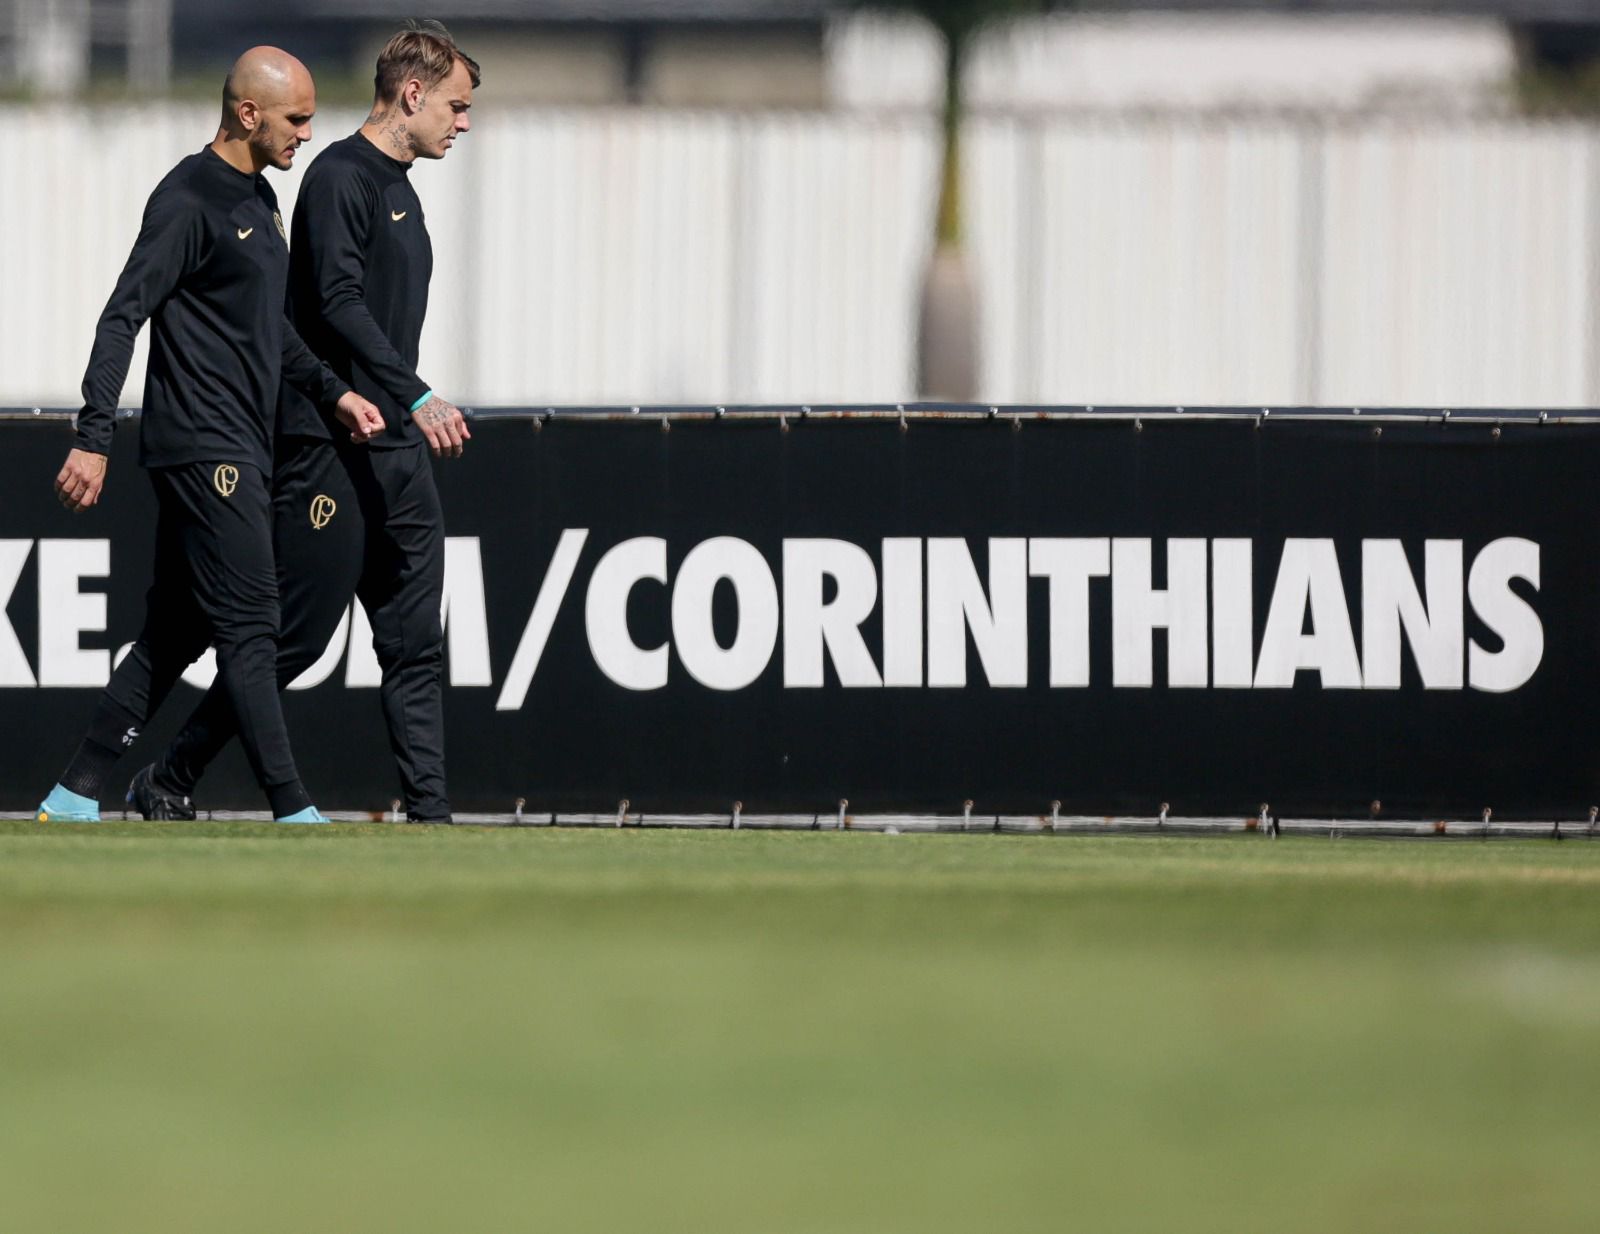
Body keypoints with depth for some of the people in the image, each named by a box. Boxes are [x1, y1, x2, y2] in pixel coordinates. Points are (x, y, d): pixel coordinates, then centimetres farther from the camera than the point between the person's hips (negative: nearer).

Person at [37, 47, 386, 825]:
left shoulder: (258, 199, 18)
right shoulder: (190, 200, -13)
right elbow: (123, 316, -17)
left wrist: (331, 392, 18)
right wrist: (93, 439, -23)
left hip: (239, 453, 10)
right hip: (201, 448, -10)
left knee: (177, 630, 10)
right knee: (249, 628, -10)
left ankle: (74, 797, 14)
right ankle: (293, 813, -11)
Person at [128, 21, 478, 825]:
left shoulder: (397, 188, 19)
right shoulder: (342, 176, -9)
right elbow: (339, 304, -21)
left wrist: (412, 416, 20)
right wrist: (417, 397, -29)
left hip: (396, 449, 9)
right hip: (329, 448, -9)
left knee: (416, 640, 3)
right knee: (297, 634, -6)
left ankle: (428, 813, 0)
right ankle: (168, 783, 5)